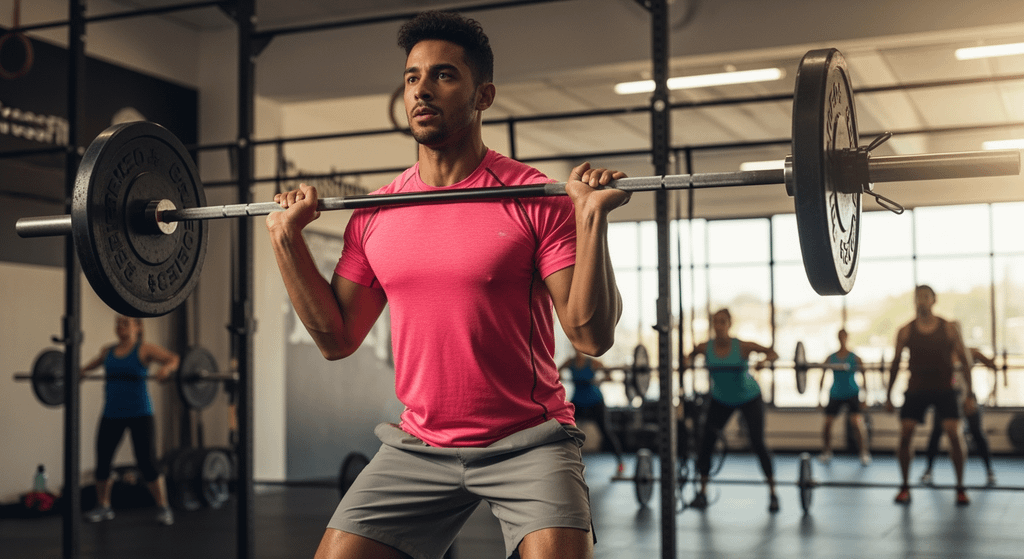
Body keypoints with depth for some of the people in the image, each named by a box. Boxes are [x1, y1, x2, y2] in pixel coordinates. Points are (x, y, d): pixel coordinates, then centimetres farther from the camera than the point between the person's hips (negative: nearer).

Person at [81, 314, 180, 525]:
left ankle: (164, 508, 7)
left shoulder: (144, 349, -4)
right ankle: (103, 507, 22)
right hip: (112, 413, 5)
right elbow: (97, 361, 32)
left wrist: (166, 367, -31)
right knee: (102, 462, 5)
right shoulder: (108, 351, 11)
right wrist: (82, 370, 15)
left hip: (139, 413, -5)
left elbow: (174, 358, -11)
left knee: (147, 464, -6)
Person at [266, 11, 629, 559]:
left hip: (526, 443, -4)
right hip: (418, 447, 4)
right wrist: (286, 239, 4)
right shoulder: (373, 216, 4)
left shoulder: (536, 201, -10)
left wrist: (591, 219, -23)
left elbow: (593, 337, -13)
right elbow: (336, 339, 9)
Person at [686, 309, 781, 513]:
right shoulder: (705, 348, -15)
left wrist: (763, 360, -39)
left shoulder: (742, 346, -23)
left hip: (750, 398, -3)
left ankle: (773, 493, 5)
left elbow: (773, 353, -18)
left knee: (758, 444, -9)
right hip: (721, 400, 3)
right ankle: (702, 493, 8)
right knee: (705, 442, -5)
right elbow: (691, 356, 6)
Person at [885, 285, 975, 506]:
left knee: (954, 434, -12)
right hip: (916, 389, 1)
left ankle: (960, 488, 2)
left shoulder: (948, 329, -3)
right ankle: (905, 487, 6)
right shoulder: (905, 331, -1)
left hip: (944, 389, -1)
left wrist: (969, 394, -3)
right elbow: (896, 362, 7)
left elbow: (965, 360, 1)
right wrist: (888, 394, 7)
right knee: (905, 434, -9)